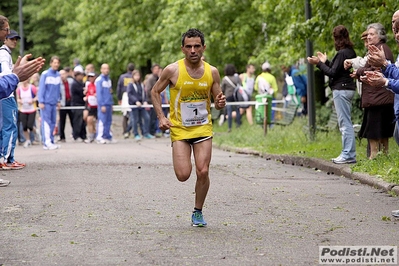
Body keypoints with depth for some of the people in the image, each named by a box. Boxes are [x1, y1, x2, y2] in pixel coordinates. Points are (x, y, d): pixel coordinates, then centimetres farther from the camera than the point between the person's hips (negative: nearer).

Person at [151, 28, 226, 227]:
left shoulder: (212, 72, -1)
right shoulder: (173, 70, -9)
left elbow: (217, 101, 9)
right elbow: (155, 92, 5)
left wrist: (221, 103, -15)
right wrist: (161, 117, -7)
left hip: (203, 128, 2)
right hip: (179, 129, -2)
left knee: (203, 172, -9)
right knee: (183, 175, -11)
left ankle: (198, 212, 12)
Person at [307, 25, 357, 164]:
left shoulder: (342, 53, -15)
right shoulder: (350, 52, 13)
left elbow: (333, 73, -16)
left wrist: (319, 63, -8)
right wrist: (325, 62, 27)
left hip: (341, 89, -10)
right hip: (348, 88, 10)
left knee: (345, 123, -9)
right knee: (345, 123, 13)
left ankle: (349, 155, -10)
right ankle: (347, 153, 15)